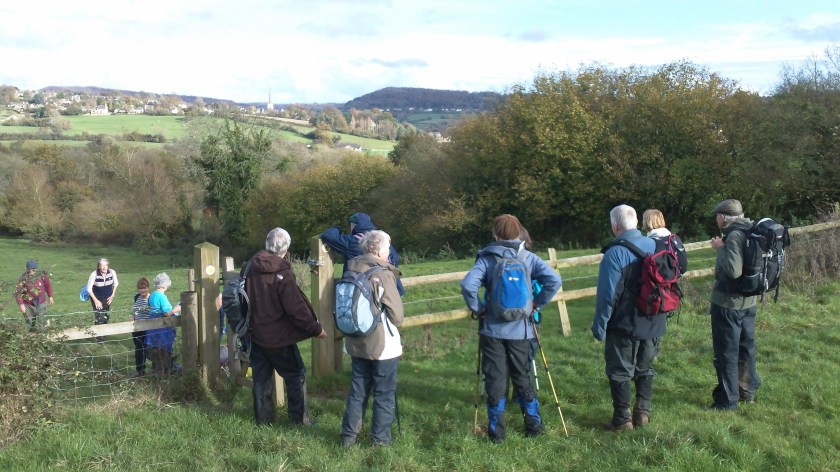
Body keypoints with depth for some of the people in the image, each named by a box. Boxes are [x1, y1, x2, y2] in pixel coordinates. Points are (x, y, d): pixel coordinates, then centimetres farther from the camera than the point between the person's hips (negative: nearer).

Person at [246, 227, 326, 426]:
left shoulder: (250, 268, 0)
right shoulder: (283, 274, -20)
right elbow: (296, 308, -20)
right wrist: (316, 329, -12)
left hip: (256, 334, 6)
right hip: (278, 337, -6)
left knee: (261, 376, 14)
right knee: (296, 375, 7)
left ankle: (263, 418, 20)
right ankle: (300, 418, 10)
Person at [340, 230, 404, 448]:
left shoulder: (352, 270, 0)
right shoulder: (383, 274, -17)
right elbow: (397, 314, -13)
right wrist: (395, 323, 8)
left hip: (356, 342, 6)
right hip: (383, 344, -6)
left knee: (357, 390, 16)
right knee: (384, 393, 8)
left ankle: (348, 435, 20)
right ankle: (381, 438, 14)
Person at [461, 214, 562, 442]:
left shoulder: (486, 259, -5)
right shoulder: (529, 258, -1)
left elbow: (467, 285, -19)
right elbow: (554, 280, -12)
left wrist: (478, 308, -5)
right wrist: (537, 303, -1)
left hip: (492, 330, -1)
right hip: (520, 330, 2)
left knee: (495, 380, 6)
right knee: (523, 378, 16)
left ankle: (496, 431, 11)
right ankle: (534, 425, 22)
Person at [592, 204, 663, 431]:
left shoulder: (615, 253, -18)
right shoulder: (654, 246, 2)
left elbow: (606, 295, -19)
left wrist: (600, 325, -10)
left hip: (624, 326, -6)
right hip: (653, 323, 6)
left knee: (620, 371, 6)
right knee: (645, 368, 20)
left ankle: (622, 418, 11)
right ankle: (642, 412, 22)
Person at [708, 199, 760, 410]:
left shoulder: (735, 235, -21)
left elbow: (733, 269, -31)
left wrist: (721, 248, -18)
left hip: (728, 303, -9)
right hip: (748, 301, 9)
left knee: (726, 352, 1)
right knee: (746, 346, 21)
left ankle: (727, 401, 8)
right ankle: (748, 390, 35)